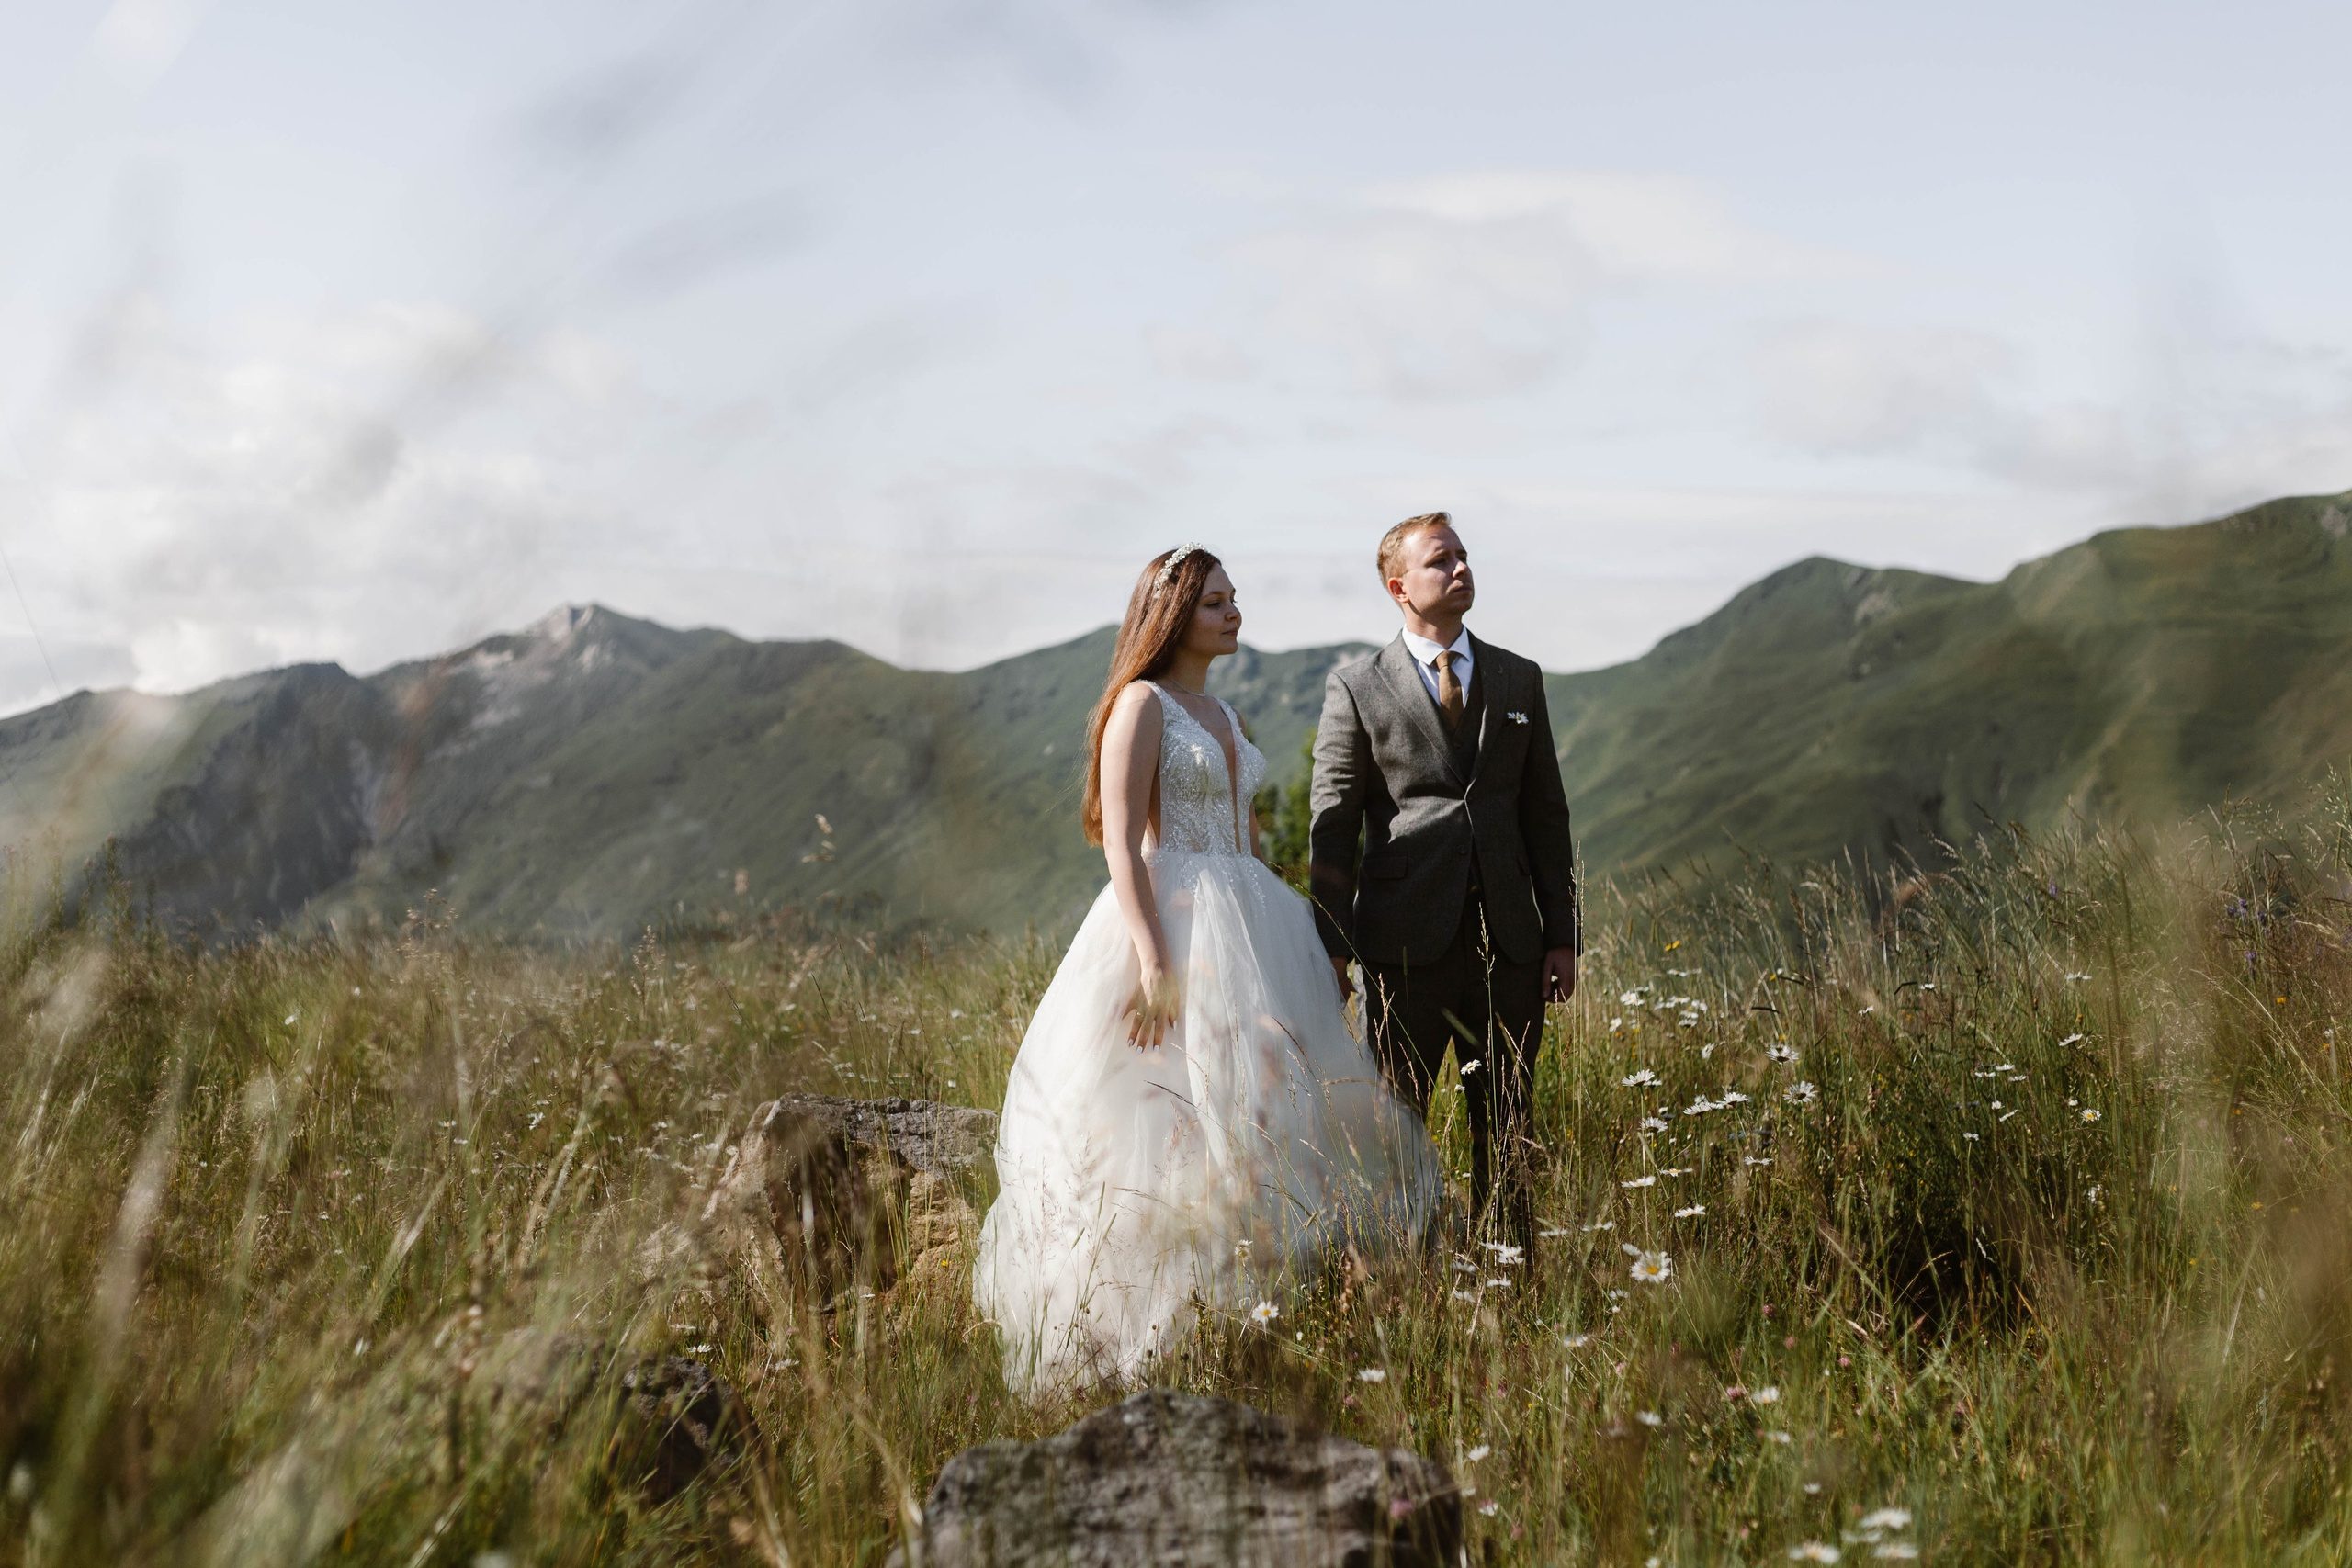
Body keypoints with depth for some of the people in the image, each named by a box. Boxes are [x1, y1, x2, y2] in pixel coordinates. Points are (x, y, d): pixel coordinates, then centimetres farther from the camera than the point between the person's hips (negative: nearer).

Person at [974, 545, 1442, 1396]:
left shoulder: (1222, 714, 18)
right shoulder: (1142, 704, -7)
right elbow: (1122, 843, -14)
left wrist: (1272, 937, 16)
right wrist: (1153, 960, -23)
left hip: (1247, 929, 9)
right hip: (1172, 920, -8)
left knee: (1250, 1115, 7)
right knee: (1176, 1122, -9)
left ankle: (1249, 1310, 12)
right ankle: (1163, 1330, -4)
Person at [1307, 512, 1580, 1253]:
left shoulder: (1520, 679, 12)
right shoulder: (1356, 689, 1)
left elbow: (1545, 811, 12)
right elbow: (1331, 827, 0)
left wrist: (1562, 933, 7)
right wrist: (1334, 944, -6)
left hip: (1509, 941, 3)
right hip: (1407, 939, -3)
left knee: (1506, 1130, 8)